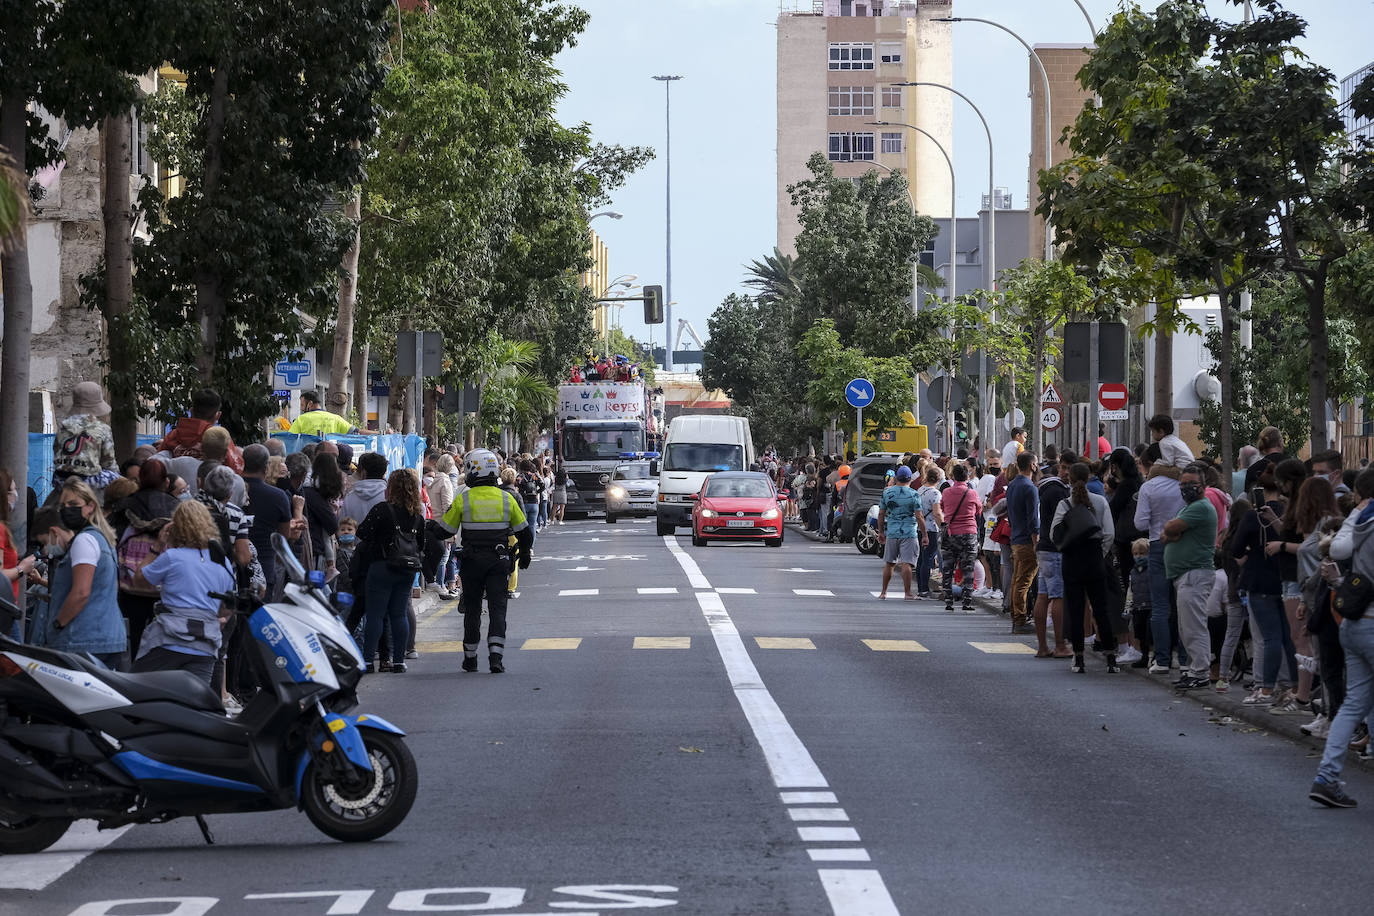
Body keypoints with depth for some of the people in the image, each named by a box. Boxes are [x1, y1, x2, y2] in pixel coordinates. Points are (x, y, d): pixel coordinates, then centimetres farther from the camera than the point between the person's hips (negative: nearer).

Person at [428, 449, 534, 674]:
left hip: (472, 562, 0)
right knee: (497, 608, 1)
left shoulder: (463, 500, -7)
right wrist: (524, 554, 25)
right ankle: (496, 655, -13)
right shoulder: (507, 499, -1)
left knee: (472, 610, 11)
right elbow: (524, 532, 8)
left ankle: (470, 657, 18)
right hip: (499, 561, 0)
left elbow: (444, 530, 0)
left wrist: (429, 525, 22)